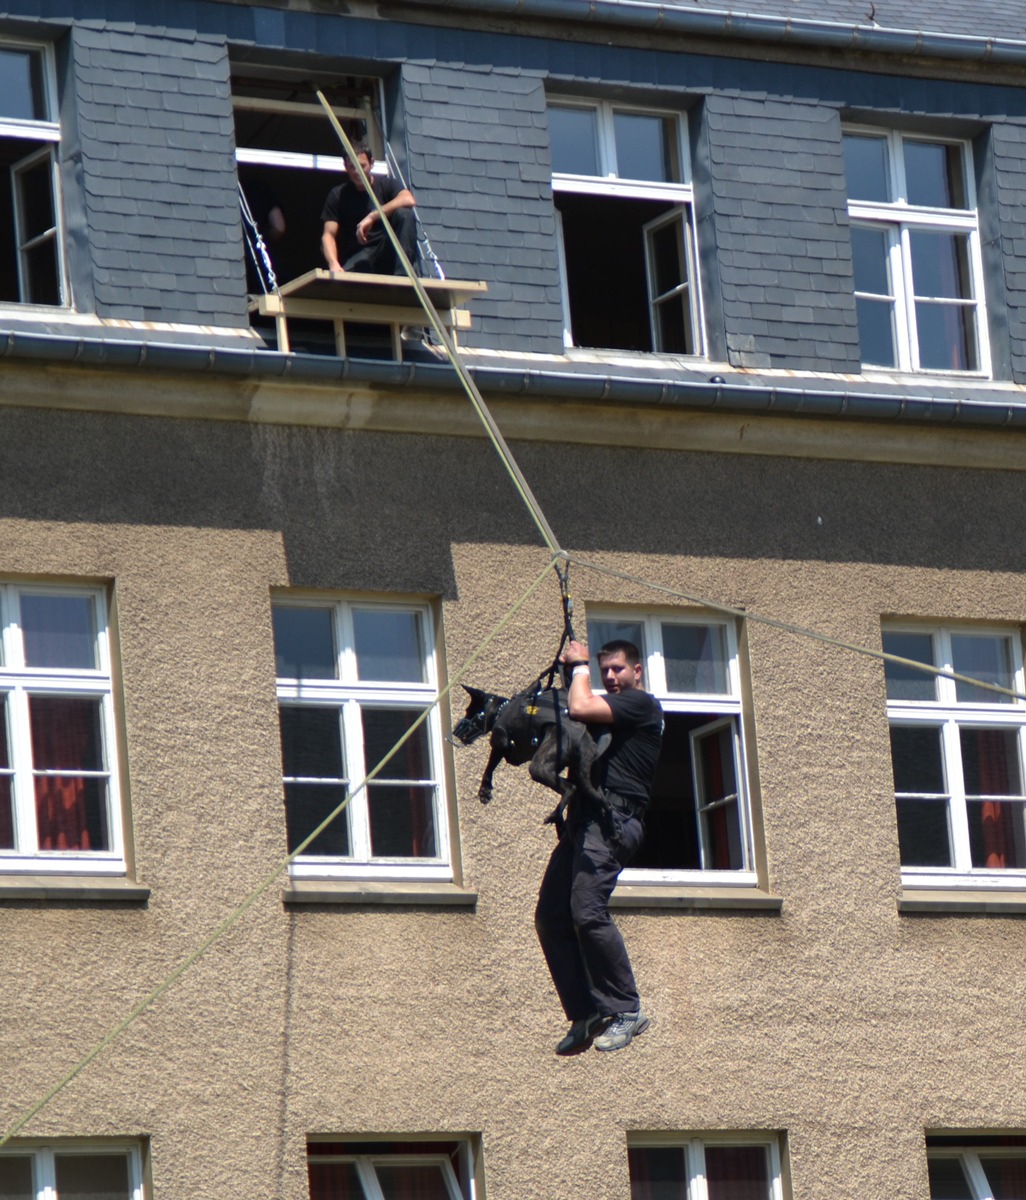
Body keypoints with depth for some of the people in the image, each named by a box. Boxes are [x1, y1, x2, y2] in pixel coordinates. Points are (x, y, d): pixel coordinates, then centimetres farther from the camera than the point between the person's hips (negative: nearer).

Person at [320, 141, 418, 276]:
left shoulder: (385, 184, 5)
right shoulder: (338, 195, 7)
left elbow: (408, 200, -18)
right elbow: (328, 234, -2)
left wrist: (372, 217, -25)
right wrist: (334, 264, -23)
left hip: (386, 253, 1)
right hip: (356, 257, -1)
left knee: (404, 214, -26)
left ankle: (401, 277, -31)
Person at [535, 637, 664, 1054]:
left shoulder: (641, 704, -1)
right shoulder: (611, 711, 28)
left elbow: (580, 709, -12)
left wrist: (580, 666, 4)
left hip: (612, 819, -10)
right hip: (583, 821, 10)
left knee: (587, 911, -23)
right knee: (551, 917, 2)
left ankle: (627, 1011, -17)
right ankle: (586, 1016, 4)